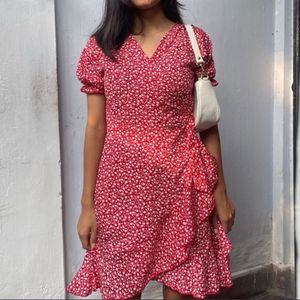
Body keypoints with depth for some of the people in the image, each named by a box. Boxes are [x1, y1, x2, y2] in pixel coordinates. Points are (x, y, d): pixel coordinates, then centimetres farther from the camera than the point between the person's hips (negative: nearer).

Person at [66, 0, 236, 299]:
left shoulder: (195, 41, 1)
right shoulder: (101, 47, 1)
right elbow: (95, 126, 1)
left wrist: (220, 191, 5)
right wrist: (87, 203, 0)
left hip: (181, 188, 0)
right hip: (122, 190, 0)